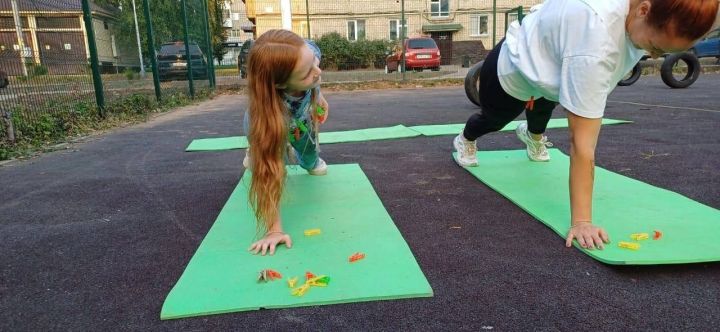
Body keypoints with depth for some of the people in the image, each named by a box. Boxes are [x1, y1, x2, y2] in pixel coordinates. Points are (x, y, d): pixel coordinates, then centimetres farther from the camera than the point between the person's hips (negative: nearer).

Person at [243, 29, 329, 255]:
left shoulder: (308, 51, -41)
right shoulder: (271, 111, -51)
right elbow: (270, 174, -46)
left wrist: (318, 97, 1)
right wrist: (274, 230, -47)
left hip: (303, 117, 3)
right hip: (270, 120, -3)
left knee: (310, 163, 13)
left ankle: (310, 160, 47)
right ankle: (257, 152, 42)